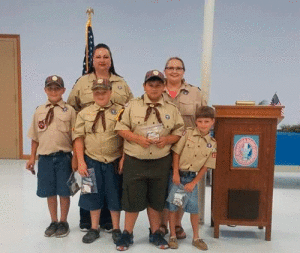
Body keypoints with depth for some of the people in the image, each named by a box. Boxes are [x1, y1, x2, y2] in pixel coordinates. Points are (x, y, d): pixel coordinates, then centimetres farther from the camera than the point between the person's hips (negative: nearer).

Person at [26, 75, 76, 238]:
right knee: (49, 192, 13)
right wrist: (32, 157, 10)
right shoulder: (39, 111, 6)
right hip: (45, 157, 3)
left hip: (63, 157, -3)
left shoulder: (69, 110, -3)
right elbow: (35, 137, 11)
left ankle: (63, 222, 25)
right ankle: (53, 222, 30)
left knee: (64, 192, 6)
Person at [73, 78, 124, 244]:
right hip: (92, 161, 2)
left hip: (114, 162, -2)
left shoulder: (120, 111, 0)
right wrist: (81, 162, -6)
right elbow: (78, 137, 2)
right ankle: (94, 229, 29)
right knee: (93, 195, 12)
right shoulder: (84, 113, 5)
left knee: (114, 195, 9)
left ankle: (116, 229, 25)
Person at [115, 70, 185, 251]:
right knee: (133, 199, 5)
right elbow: (121, 128, -1)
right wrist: (137, 138, -16)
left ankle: (155, 234, 31)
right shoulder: (133, 106, 1)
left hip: (161, 162, 2)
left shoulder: (172, 109, 5)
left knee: (156, 200, 13)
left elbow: (179, 132, 6)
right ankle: (127, 234, 23)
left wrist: (167, 140, -13)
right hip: (135, 161, -1)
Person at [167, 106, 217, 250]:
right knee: (172, 206, 4)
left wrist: (193, 183, -6)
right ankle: (172, 236, 19)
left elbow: (206, 166, -1)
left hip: (192, 177, 1)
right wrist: (175, 173, -11)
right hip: (177, 174, -1)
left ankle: (196, 238, 21)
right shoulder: (188, 133, -7)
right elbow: (176, 152, -6)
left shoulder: (212, 144, -2)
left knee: (194, 207, 3)